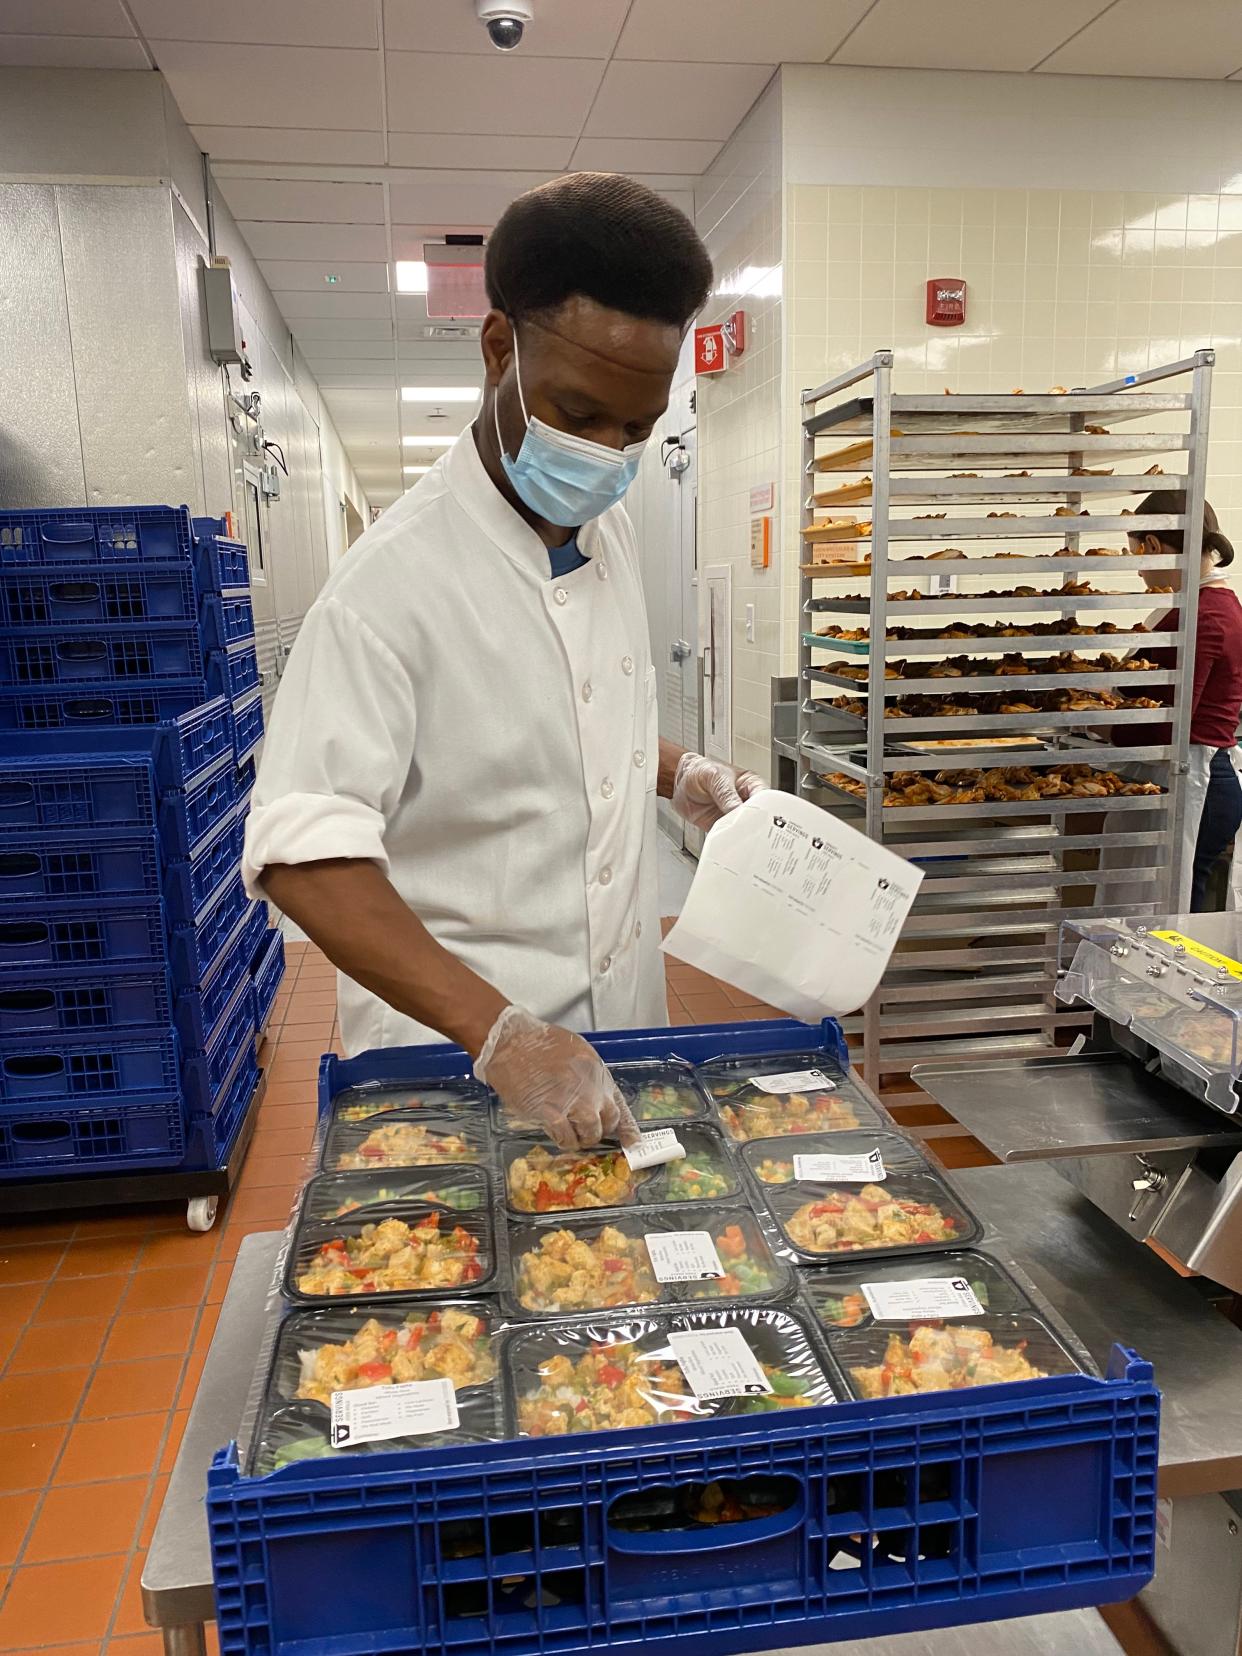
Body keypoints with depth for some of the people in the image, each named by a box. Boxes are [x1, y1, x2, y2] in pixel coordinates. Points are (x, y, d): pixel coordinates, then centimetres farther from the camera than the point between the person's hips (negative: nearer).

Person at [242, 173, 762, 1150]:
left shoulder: (607, 528, 2)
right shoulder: (397, 580, -23)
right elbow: (304, 854, -29)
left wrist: (681, 777, -1)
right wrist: (498, 1031, -38)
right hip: (453, 1044, -7)